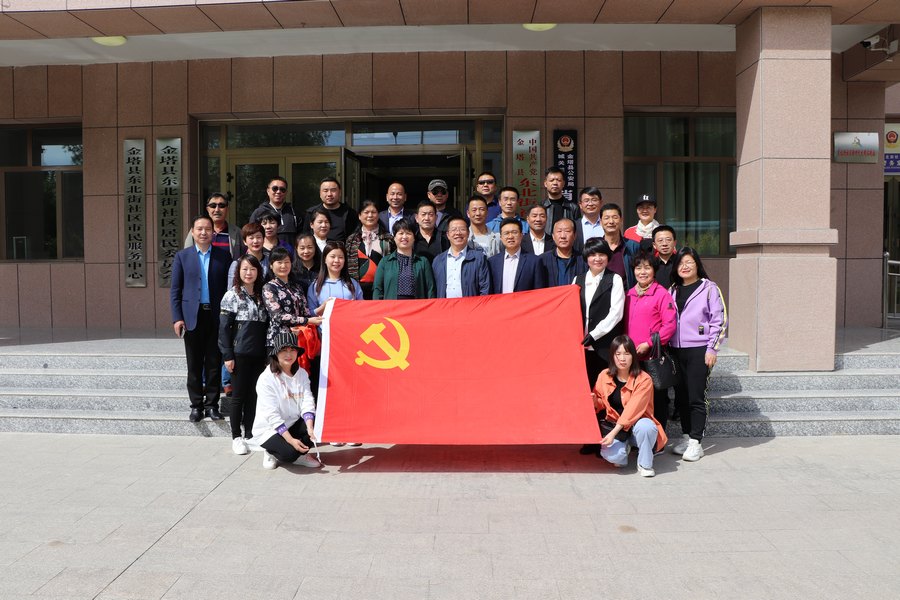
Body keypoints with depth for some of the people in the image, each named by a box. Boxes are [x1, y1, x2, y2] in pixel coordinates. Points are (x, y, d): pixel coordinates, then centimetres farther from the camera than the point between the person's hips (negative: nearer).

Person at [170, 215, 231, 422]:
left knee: (214, 363, 5)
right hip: (192, 317, 0)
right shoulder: (182, 256, 5)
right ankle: (196, 405, 15)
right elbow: (175, 290, 4)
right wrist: (177, 318, -4)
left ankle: (212, 404, 14)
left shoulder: (223, 256, 5)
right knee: (194, 364, 6)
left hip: (216, 317, 0)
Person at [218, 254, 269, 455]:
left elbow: (266, 325, 12)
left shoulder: (261, 295, 11)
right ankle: (236, 437, 12)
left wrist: (268, 353, 8)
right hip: (240, 353, -4)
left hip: (259, 354, 4)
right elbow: (223, 328, -5)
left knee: (254, 395, 9)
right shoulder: (232, 295, -2)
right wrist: (227, 355, -11)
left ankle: (250, 435, 19)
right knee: (239, 396, 2)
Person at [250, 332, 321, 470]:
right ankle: (271, 452, 5)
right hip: (269, 429, -5)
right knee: (289, 452, -31)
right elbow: (272, 415, -21)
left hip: (294, 424, 5)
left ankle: (301, 454, 1)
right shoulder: (266, 378, -17)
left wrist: (309, 427, -30)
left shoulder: (301, 374, -1)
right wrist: (291, 440, -27)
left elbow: (307, 402, -12)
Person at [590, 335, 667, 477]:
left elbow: (632, 410, -22)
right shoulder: (604, 376, -4)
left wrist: (614, 433, -29)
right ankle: (624, 447, 10)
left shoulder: (643, 380, -15)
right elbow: (600, 404, 10)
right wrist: (595, 402, -16)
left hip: (636, 424, -2)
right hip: (613, 425, 2)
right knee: (611, 454, -29)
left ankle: (645, 464, -9)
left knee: (646, 427, -38)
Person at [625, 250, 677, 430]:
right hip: (632, 357, 6)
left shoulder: (662, 294, -6)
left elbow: (670, 325, -11)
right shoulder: (629, 294, 13)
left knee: (657, 399, 3)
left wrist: (648, 344, -15)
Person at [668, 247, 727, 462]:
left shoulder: (709, 289, -2)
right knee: (681, 396, 9)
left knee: (696, 397, -5)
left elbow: (720, 321, -5)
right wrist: (664, 347, 10)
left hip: (698, 350, -5)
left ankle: (696, 443, 2)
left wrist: (712, 349, -9)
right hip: (676, 350, 5)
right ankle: (686, 437, 20)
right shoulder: (672, 291, 14)